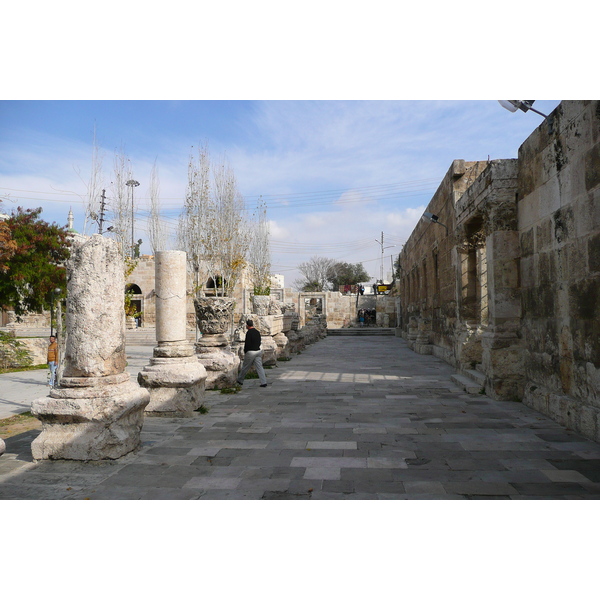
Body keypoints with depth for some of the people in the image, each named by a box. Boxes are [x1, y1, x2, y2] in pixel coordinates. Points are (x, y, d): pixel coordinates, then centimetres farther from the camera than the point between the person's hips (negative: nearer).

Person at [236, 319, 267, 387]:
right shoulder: (257, 332, 9)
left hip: (251, 352, -6)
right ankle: (263, 382, -2)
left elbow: (247, 343, -15)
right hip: (258, 351, 6)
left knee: (245, 367, 10)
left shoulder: (249, 332, -14)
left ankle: (240, 380, 26)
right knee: (259, 367, 4)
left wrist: (245, 352, -2)